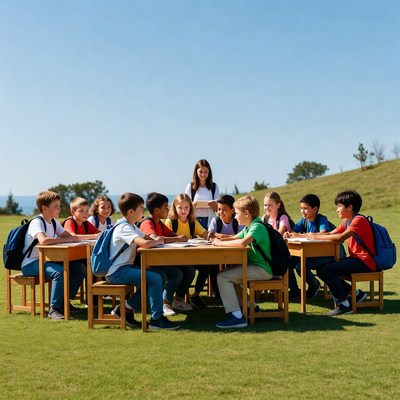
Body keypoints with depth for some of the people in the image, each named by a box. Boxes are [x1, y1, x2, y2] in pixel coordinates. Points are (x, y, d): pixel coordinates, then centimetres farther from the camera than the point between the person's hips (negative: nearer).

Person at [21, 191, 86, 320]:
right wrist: (67, 239, -30)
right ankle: (54, 309, -23)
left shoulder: (53, 222, 9)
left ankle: (64, 301, 8)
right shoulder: (37, 222, -19)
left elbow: (68, 236, 9)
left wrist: (73, 237, -16)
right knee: (60, 271, -34)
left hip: (46, 260, 9)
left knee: (80, 268, -4)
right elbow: (43, 241, -38)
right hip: (31, 264, -9)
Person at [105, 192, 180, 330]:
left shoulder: (131, 226, 15)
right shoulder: (124, 228, -18)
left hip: (125, 267, 10)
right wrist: (158, 242, -13)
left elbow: (147, 238, 20)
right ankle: (157, 319, -10)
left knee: (159, 276, 5)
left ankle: (127, 309, 8)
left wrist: (156, 240, -4)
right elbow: (144, 243, -33)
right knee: (155, 279, -21)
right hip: (117, 271, -10)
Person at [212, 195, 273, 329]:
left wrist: (220, 243, -23)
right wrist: (220, 239, 4)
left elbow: (243, 243, -35)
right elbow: (235, 238, 25)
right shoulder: (249, 227, 14)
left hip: (263, 269, -10)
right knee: (230, 275, 25)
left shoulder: (257, 227, -17)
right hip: (255, 266, 10)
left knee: (223, 277, -17)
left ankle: (236, 316, -21)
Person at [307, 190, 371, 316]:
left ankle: (344, 304, -10)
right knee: (321, 270, 3)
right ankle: (355, 293, 9)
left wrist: (318, 237, -22)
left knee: (327, 270, -23)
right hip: (355, 258, 10)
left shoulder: (359, 220, -15)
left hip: (365, 262, -10)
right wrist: (313, 235, -10)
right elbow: (330, 234, 7)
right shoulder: (348, 221, 16)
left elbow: (341, 237, -29)